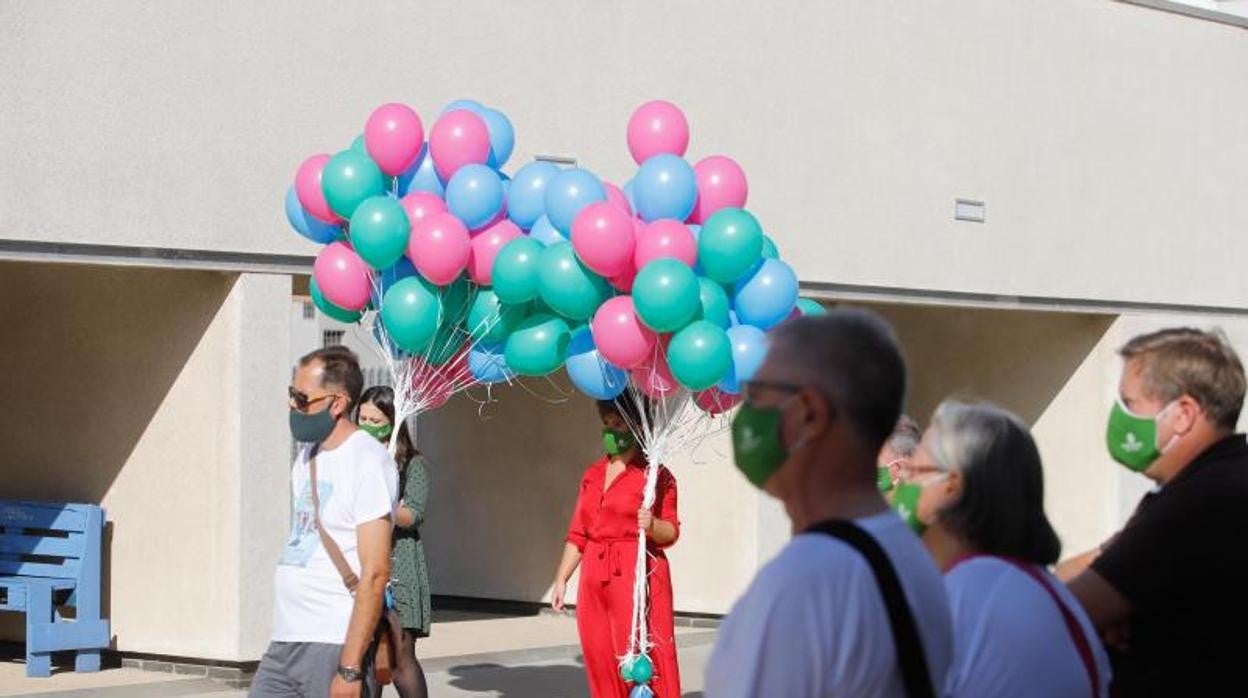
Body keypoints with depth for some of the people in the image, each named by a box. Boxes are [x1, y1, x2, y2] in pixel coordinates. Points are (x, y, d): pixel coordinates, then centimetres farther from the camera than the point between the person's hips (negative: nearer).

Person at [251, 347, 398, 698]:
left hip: (332, 645, -8)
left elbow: (375, 573, -17)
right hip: (284, 641, 8)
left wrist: (350, 668, -20)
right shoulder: (307, 453, 14)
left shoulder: (366, 461, -12)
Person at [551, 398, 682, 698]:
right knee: (601, 661, 6)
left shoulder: (655, 475, -2)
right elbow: (577, 534, 17)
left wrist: (651, 525, -24)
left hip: (636, 575, -6)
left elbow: (671, 531, -4)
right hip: (595, 580, 6)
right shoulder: (593, 474, 16)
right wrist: (561, 579, 12)